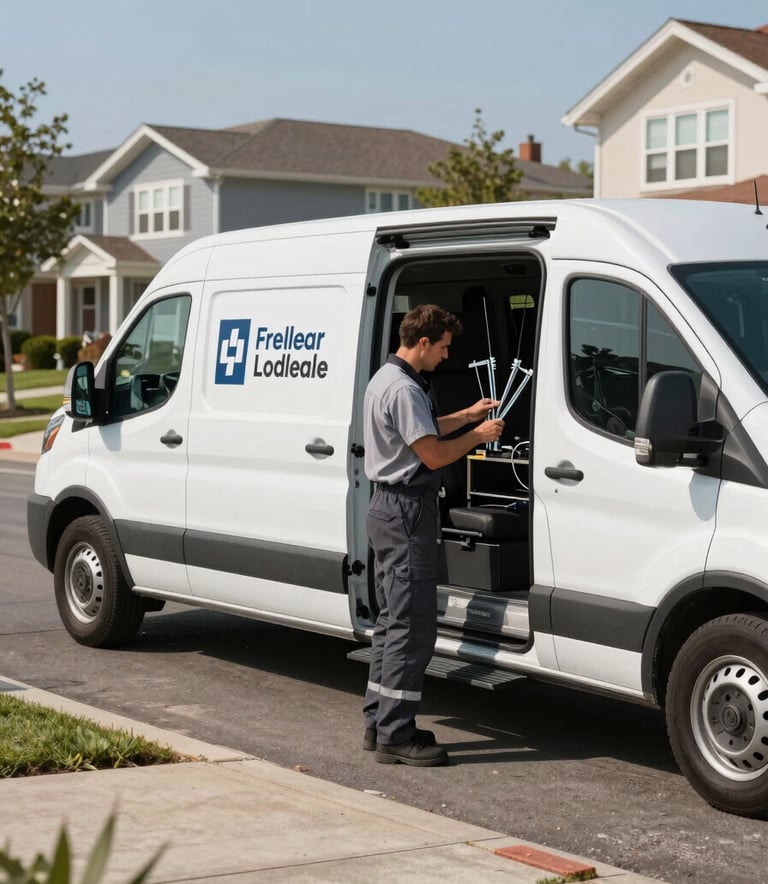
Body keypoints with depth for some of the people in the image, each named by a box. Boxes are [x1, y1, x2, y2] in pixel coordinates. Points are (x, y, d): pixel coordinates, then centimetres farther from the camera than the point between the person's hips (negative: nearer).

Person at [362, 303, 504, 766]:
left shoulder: (386, 379, 15)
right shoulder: (404, 389, -19)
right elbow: (433, 454, -19)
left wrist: (466, 415, 23)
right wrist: (478, 435, -6)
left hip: (388, 507, 11)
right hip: (408, 509, -11)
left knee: (392, 619, 15)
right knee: (413, 625, -9)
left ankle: (380, 722, 21)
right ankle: (395, 736, -8)